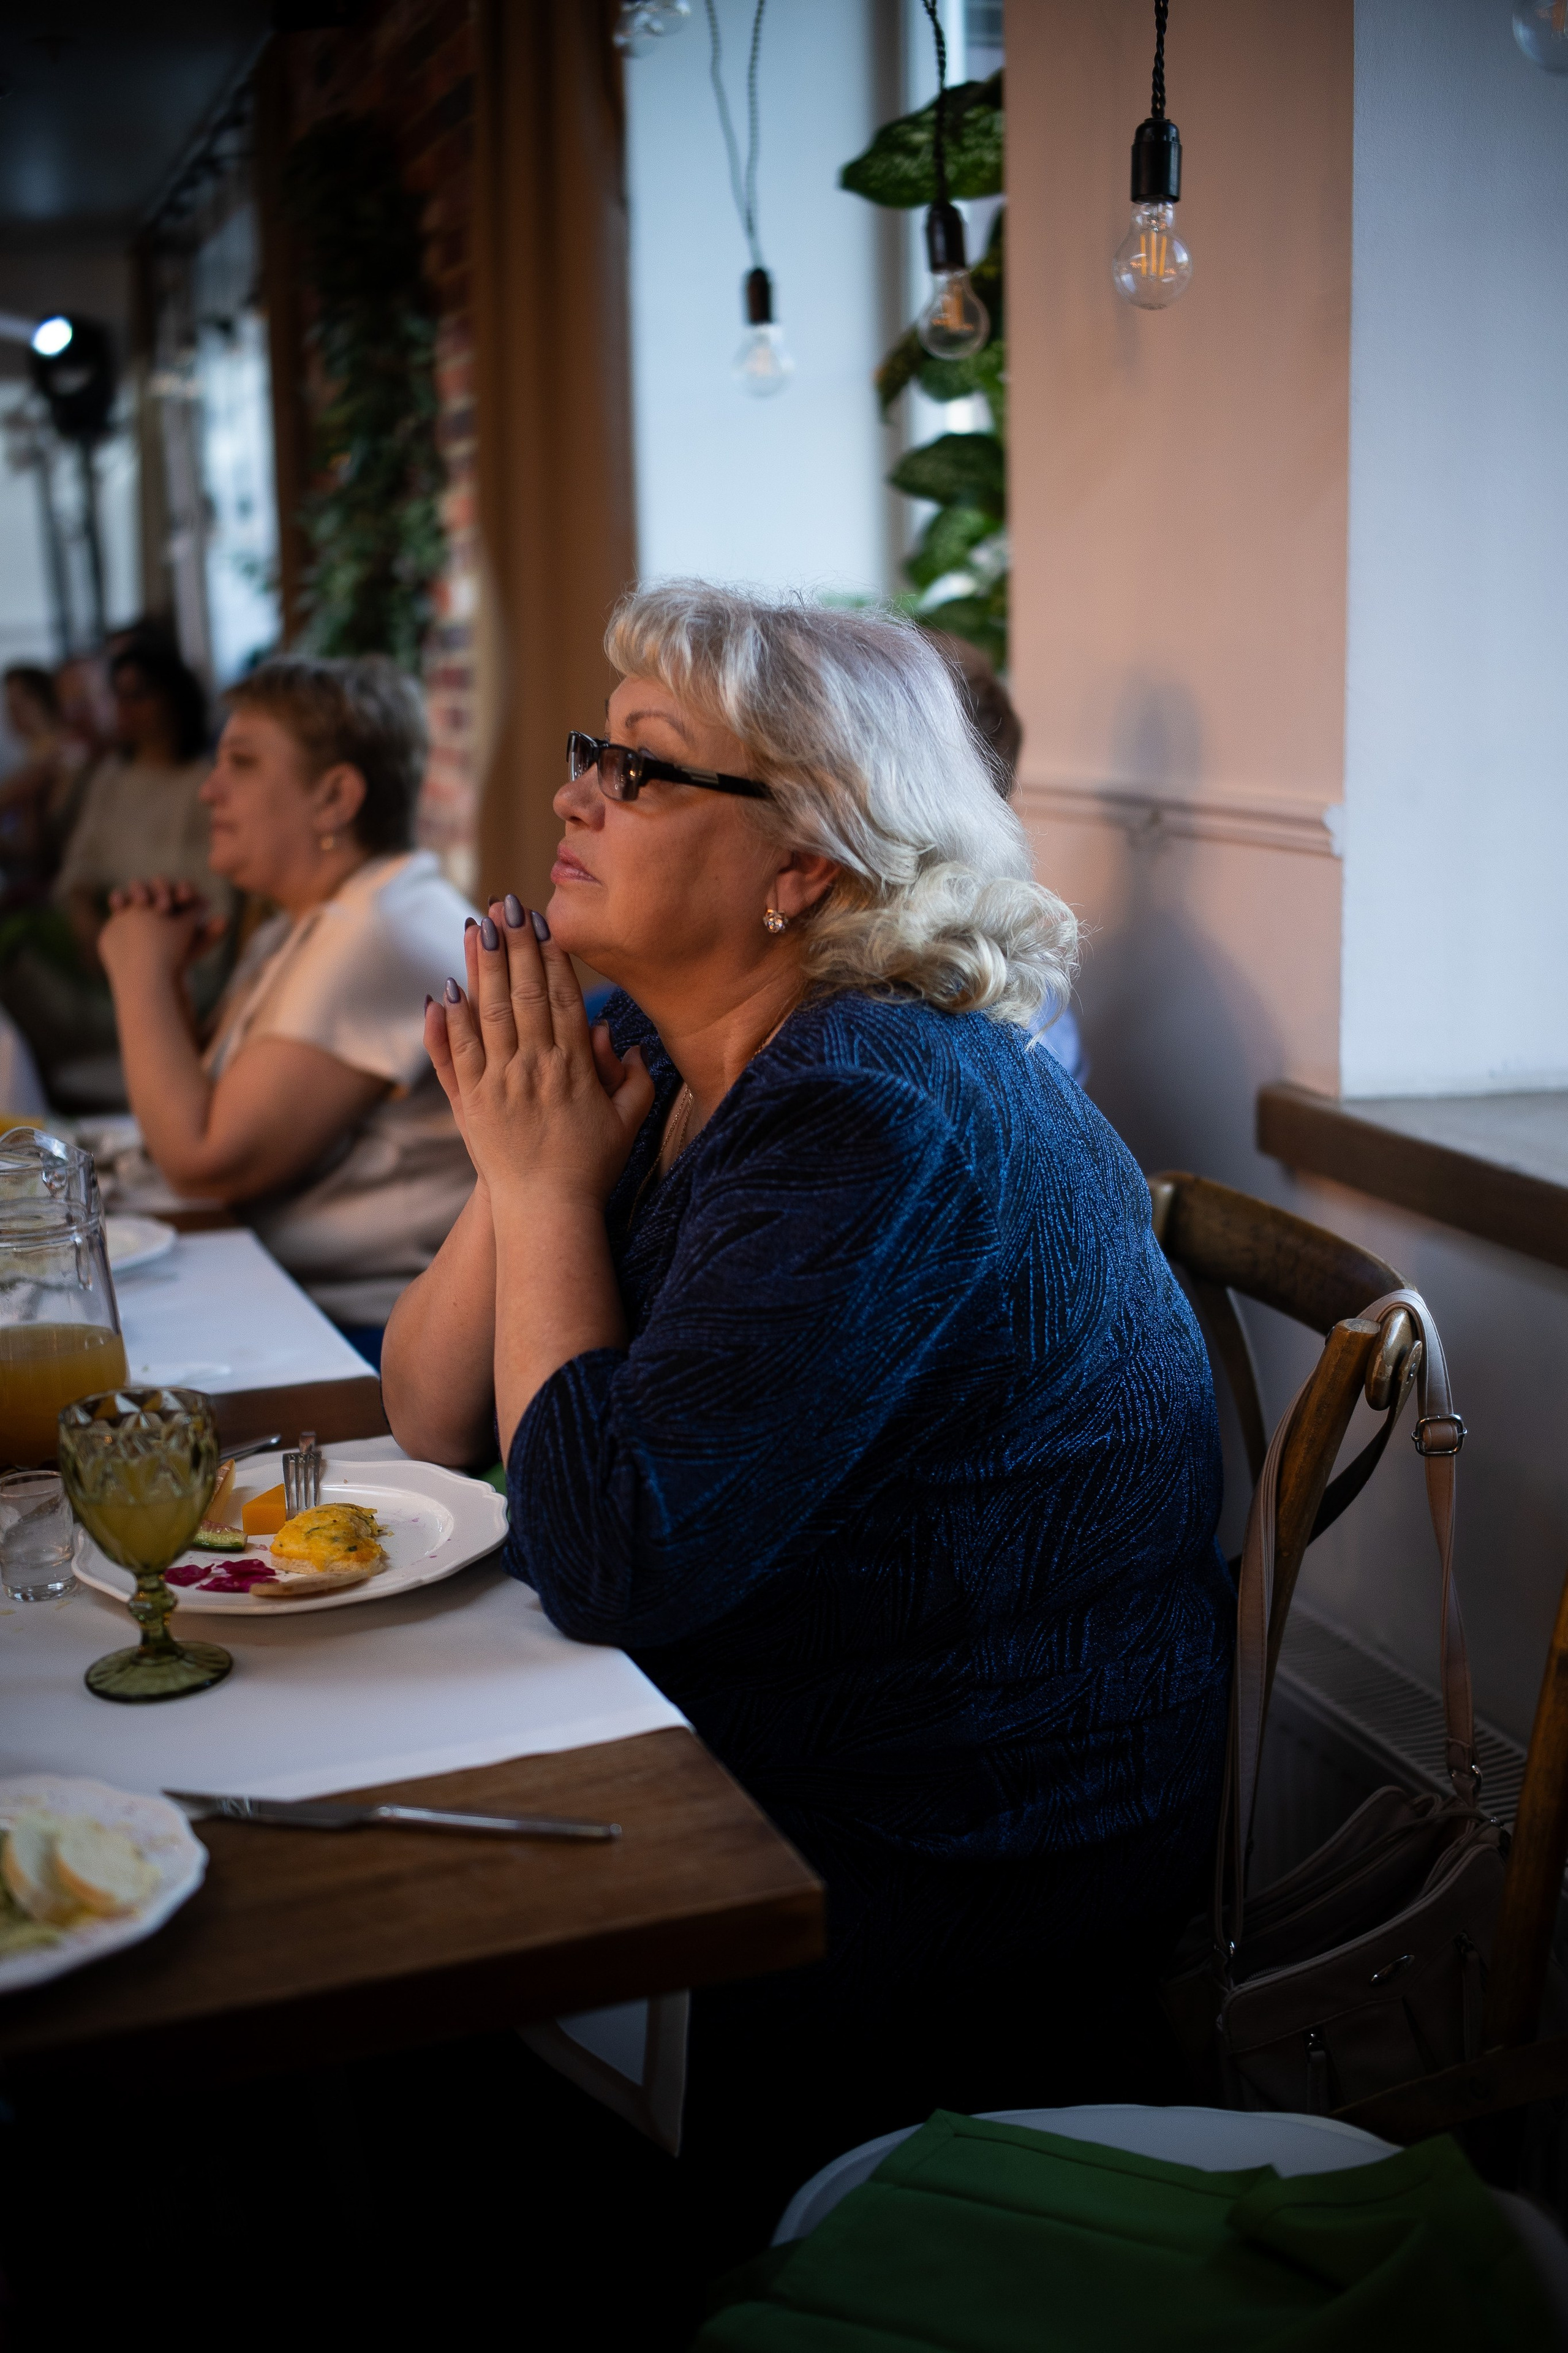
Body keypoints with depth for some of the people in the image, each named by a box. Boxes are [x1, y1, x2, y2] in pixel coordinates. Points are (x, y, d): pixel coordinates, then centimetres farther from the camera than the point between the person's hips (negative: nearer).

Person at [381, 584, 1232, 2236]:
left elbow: (607, 1557, -29)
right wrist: (520, 1163, -12)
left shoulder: (879, 1124, -25)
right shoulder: (653, 1055, 2)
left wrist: (552, 1184, -19)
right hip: (744, 1777, 8)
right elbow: (432, 1421, 4)